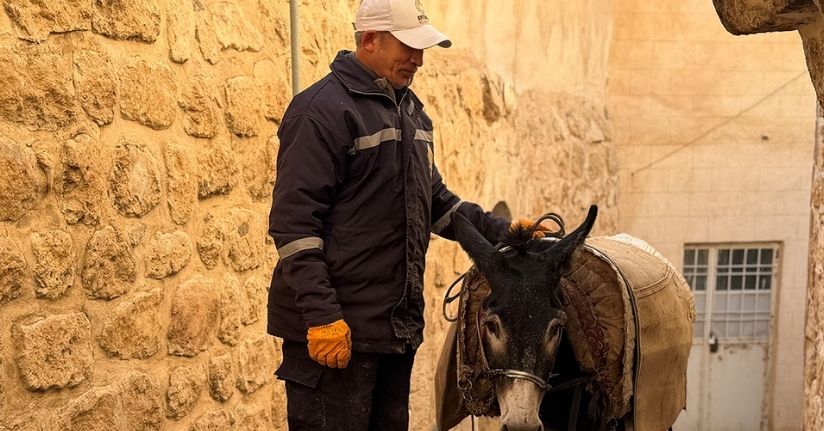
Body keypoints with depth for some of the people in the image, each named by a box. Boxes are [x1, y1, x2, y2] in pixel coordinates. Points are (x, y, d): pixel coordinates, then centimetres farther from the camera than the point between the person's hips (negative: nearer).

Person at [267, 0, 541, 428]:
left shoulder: (411, 112, 14)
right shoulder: (322, 110, -14)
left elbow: (435, 200, 24)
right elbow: (294, 224, -19)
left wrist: (502, 232, 11)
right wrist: (322, 316, -23)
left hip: (399, 325, 9)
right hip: (336, 329, -9)